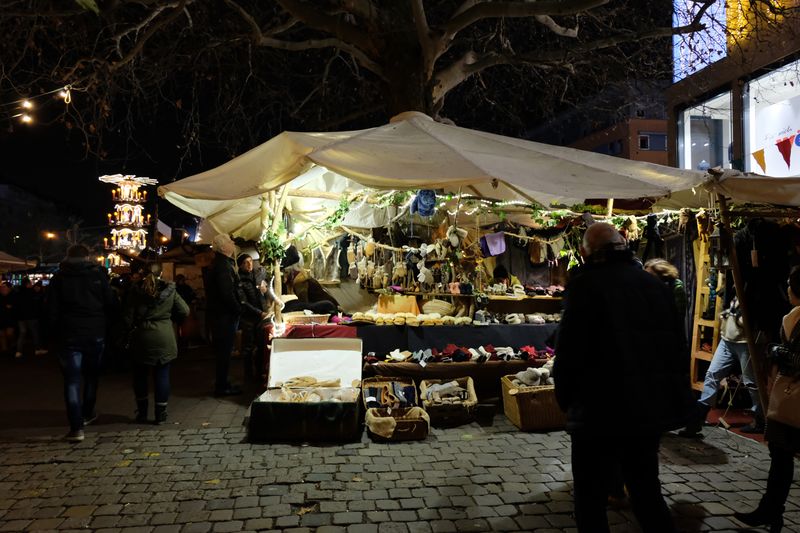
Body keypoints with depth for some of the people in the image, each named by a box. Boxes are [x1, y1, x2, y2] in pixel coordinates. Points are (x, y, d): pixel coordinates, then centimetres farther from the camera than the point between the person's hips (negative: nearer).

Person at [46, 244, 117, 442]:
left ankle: (76, 427, -6)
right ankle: (87, 413, 32)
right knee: (91, 376, 19)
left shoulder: (59, 277, 1)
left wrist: (54, 335, 5)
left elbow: (51, 310, -1)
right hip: (96, 335, 1)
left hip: (69, 336, -1)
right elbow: (111, 305, -3)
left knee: (72, 381, 1)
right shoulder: (98, 275, 0)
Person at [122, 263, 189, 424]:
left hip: (142, 338, 0)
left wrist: (130, 330, 13)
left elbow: (127, 316, -3)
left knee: (140, 375, 14)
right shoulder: (169, 290, -1)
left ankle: (142, 412, 20)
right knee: (162, 374, 6)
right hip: (164, 338, 0)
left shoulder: (136, 291, -3)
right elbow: (184, 311, -1)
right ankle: (161, 413, 9)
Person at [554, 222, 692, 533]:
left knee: (591, 501, 9)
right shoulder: (654, 284, 8)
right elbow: (679, 347, 13)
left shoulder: (585, 284, -13)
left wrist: (565, 399, -1)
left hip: (602, 413, -6)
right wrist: (678, 399, 22)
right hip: (653, 409, 7)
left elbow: (569, 352, -16)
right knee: (648, 495, 22)